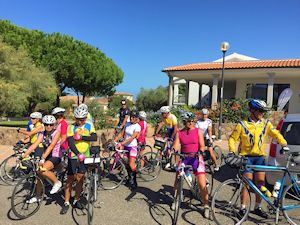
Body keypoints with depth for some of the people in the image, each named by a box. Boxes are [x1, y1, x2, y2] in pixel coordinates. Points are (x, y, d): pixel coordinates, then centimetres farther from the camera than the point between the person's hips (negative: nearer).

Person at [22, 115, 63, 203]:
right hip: (45, 156, 6)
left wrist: (43, 158, -34)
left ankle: (57, 182, -6)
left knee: (42, 170, -28)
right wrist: (23, 155, -18)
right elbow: (34, 145, -6)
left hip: (55, 157, -6)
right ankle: (37, 196, 22)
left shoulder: (56, 132, -12)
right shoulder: (42, 134, 3)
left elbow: (51, 146, -24)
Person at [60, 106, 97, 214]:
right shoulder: (71, 127, -7)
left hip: (85, 157, 2)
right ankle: (66, 203, 15)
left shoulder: (89, 126, 1)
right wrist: (78, 154, -35)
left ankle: (76, 200, 25)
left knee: (80, 179, 9)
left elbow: (94, 137, -14)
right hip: (73, 157, -2)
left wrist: (81, 137, -26)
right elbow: (70, 143, -19)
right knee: (70, 179, 2)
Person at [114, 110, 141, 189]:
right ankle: (130, 178, 29)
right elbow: (121, 134, 7)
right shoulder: (127, 124, 4)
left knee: (131, 165, -12)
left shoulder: (137, 126, -13)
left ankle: (134, 182, 5)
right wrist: (114, 141, -5)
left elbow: (132, 138, -22)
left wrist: (121, 143, -29)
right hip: (125, 146, 6)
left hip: (132, 147, -5)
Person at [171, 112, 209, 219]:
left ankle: (206, 207, 9)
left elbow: (202, 146, -4)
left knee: (202, 184, -9)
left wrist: (199, 152, -24)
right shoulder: (179, 133, 3)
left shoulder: (198, 131, 0)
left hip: (196, 158, -2)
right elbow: (176, 146, -2)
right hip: (184, 158, 2)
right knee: (177, 181, 4)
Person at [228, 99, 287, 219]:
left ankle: (257, 207, 25)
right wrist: (232, 151, -14)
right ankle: (243, 208, 14)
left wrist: (284, 144, -15)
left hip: (260, 157, 4)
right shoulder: (242, 124, -9)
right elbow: (232, 138, -3)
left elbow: (276, 134, 1)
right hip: (246, 157, -4)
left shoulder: (266, 123, 1)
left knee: (260, 182, 8)